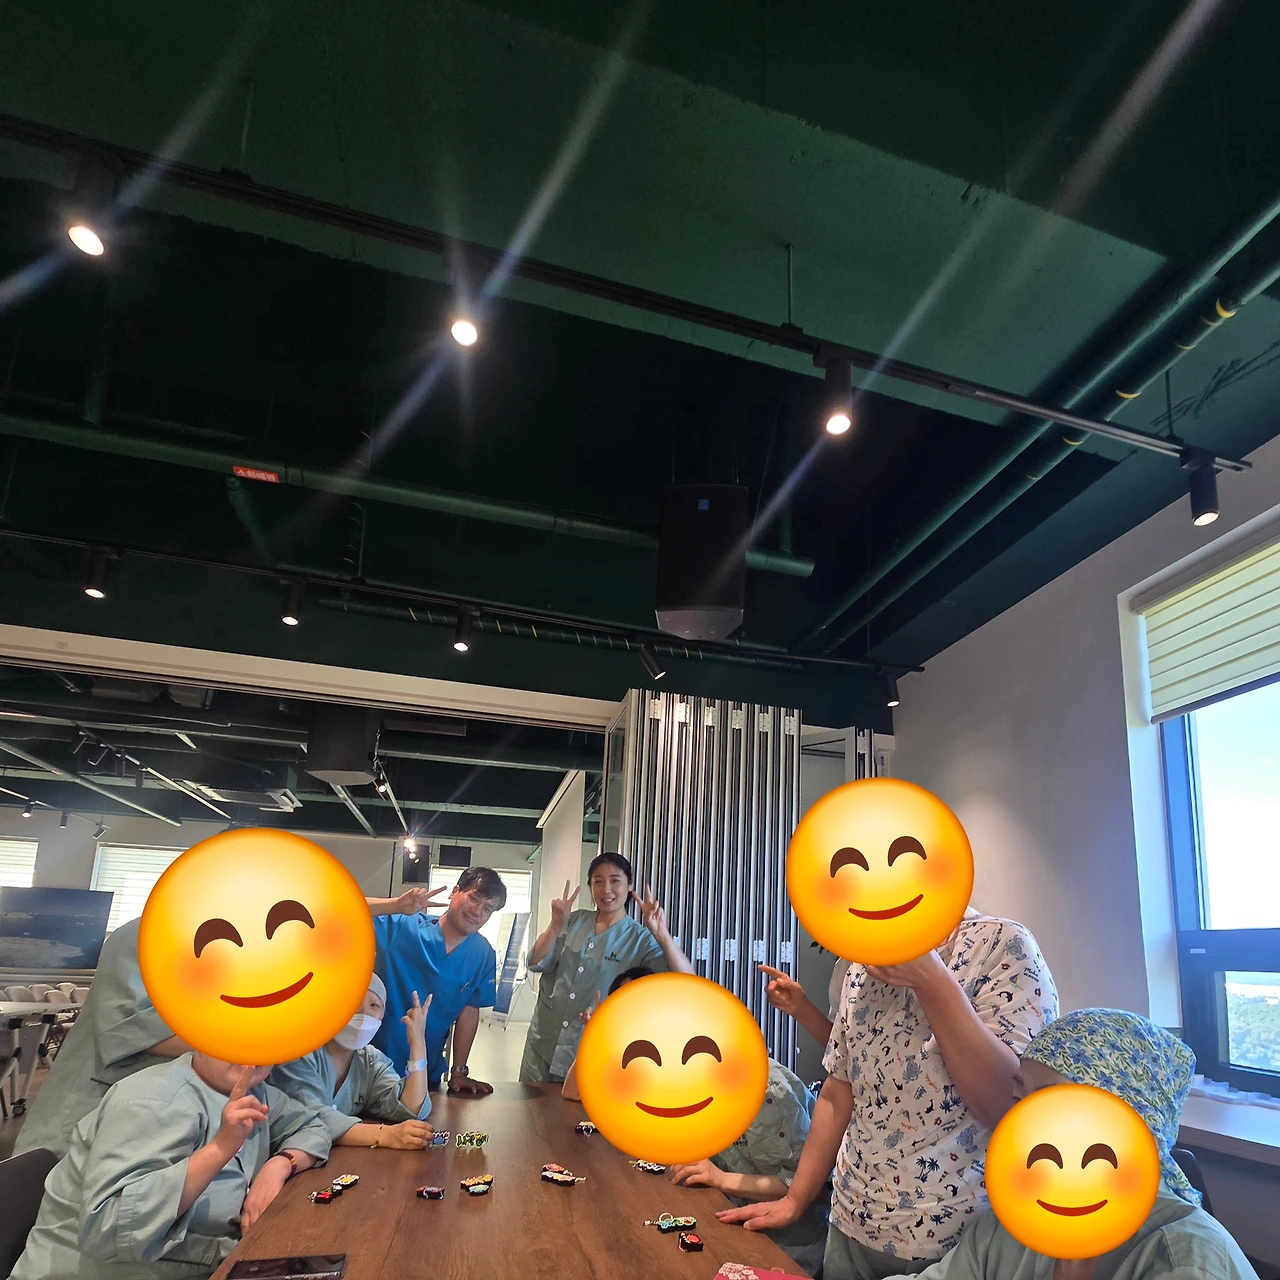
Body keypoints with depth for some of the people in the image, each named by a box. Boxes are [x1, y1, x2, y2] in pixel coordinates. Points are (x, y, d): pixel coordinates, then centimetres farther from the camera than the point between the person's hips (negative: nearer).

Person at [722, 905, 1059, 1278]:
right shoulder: (864, 968, 3)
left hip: (953, 1243, -5)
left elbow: (1006, 1105, -23)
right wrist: (794, 1201, 7)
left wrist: (930, 978, -26)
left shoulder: (1003, 946, -15)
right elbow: (837, 1098, 9)